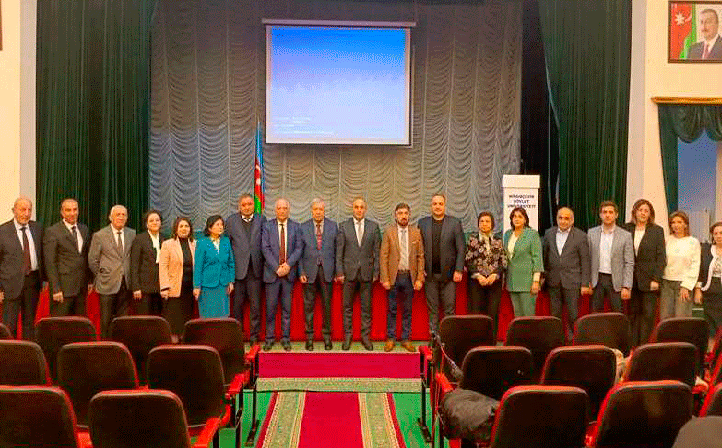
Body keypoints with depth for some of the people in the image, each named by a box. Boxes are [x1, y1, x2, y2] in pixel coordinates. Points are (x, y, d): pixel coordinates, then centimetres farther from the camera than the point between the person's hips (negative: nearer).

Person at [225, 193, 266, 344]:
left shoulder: (261, 220, 6)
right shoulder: (231, 220, 6)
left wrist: (263, 264, -1)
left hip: (255, 269, 0)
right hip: (237, 269, 0)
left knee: (255, 305, 2)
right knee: (237, 304, 6)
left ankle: (254, 337, 12)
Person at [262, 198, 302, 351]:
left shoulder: (295, 227, 6)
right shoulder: (267, 226, 3)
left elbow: (299, 248, 1)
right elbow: (265, 248, -4)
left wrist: (288, 264, -13)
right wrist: (276, 267, -12)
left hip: (289, 272, 1)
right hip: (272, 272, -1)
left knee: (287, 308, 6)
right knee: (270, 307, 2)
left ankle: (286, 338, 15)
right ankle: (269, 338, 13)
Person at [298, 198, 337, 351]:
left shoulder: (333, 226, 6)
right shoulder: (303, 227, 5)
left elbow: (337, 250, 7)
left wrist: (337, 271, 1)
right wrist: (301, 272, -3)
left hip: (327, 270, 0)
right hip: (309, 271, 0)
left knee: (327, 304, 5)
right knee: (308, 305, 4)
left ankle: (327, 335, 17)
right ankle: (309, 336, 14)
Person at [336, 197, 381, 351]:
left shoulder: (373, 227, 6)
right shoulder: (343, 226, 4)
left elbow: (377, 251, 5)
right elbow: (339, 251, 3)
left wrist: (376, 272, 0)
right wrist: (339, 272, -3)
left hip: (367, 272, 0)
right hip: (349, 272, 0)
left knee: (366, 306, 5)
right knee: (347, 306, 5)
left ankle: (365, 336, 15)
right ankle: (347, 336, 15)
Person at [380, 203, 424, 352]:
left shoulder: (416, 232, 6)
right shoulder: (389, 232, 0)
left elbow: (420, 256, 5)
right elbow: (383, 256, -2)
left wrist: (420, 278, -1)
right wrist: (385, 278, -9)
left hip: (410, 276, 2)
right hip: (393, 276, -2)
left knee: (408, 310, 9)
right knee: (392, 310, 5)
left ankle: (406, 339, 18)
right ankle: (390, 339, 17)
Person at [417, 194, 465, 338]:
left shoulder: (455, 223, 4)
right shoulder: (423, 223, 8)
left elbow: (461, 248, 1)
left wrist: (459, 270, -6)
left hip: (448, 273, -1)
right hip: (430, 274, 1)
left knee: (450, 309, 1)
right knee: (432, 309, 7)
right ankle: (434, 337, 14)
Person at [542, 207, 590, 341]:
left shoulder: (580, 236, -3)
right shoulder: (549, 234, 7)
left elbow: (585, 262, -3)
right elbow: (544, 256, 12)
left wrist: (585, 284, -6)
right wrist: (542, 276, 8)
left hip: (572, 281, -3)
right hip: (553, 280, 3)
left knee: (573, 314, 1)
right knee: (555, 313, 9)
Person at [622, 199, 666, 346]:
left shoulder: (657, 231, 1)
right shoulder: (626, 229, 6)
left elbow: (661, 257, -2)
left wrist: (656, 279, -10)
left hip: (649, 278, -2)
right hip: (631, 278, 2)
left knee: (648, 313, -3)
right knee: (632, 313, 7)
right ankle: (633, 346, 12)